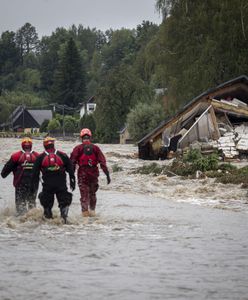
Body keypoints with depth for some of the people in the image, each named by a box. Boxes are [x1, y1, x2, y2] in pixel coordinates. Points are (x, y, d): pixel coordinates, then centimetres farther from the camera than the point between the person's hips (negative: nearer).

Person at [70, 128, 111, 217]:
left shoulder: (78, 148, -2)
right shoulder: (96, 148, 2)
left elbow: (72, 162, -5)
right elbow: (103, 162, -1)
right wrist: (107, 174, 0)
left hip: (82, 174, -2)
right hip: (94, 173, 2)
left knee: (84, 194, 2)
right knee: (92, 193, 17)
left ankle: (85, 212, -7)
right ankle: (92, 211, 20)